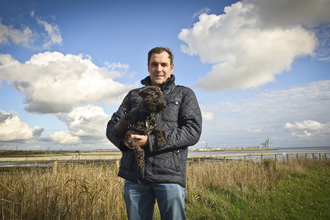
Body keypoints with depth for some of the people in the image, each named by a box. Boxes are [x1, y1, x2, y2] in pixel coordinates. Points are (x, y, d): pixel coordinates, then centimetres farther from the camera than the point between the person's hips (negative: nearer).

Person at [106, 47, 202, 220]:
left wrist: (150, 141, -14)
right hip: (134, 176, 3)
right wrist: (123, 140, -11)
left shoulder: (185, 94, 10)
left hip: (169, 175, -3)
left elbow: (193, 131, -4)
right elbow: (112, 126, 15)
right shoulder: (134, 95, 19)